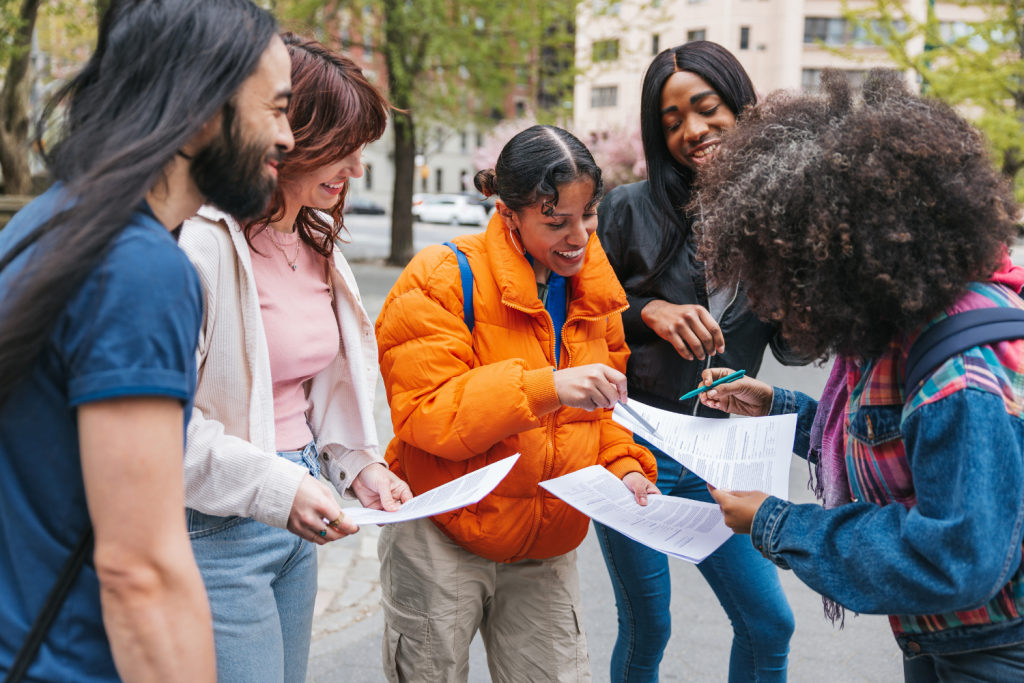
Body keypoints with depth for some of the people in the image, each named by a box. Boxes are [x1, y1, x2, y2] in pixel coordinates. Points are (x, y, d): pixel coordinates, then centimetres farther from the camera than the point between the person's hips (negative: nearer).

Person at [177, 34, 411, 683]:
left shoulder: (317, 243, 10)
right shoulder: (204, 243, -19)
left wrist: (357, 464, 7)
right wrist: (271, 487, -24)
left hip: (297, 516, 9)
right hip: (218, 526, -9)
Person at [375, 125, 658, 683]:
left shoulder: (594, 289, 5)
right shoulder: (443, 280, -16)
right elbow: (424, 414, -24)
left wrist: (625, 467, -7)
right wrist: (545, 387, -33)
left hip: (545, 553, 5)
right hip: (440, 545, -4)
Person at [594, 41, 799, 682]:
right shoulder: (630, 209, -8)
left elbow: (795, 349, 2)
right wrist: (648, 312, -19)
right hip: (632, 445, -3)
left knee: (769, 625, 9)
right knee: (647, 630, 10)